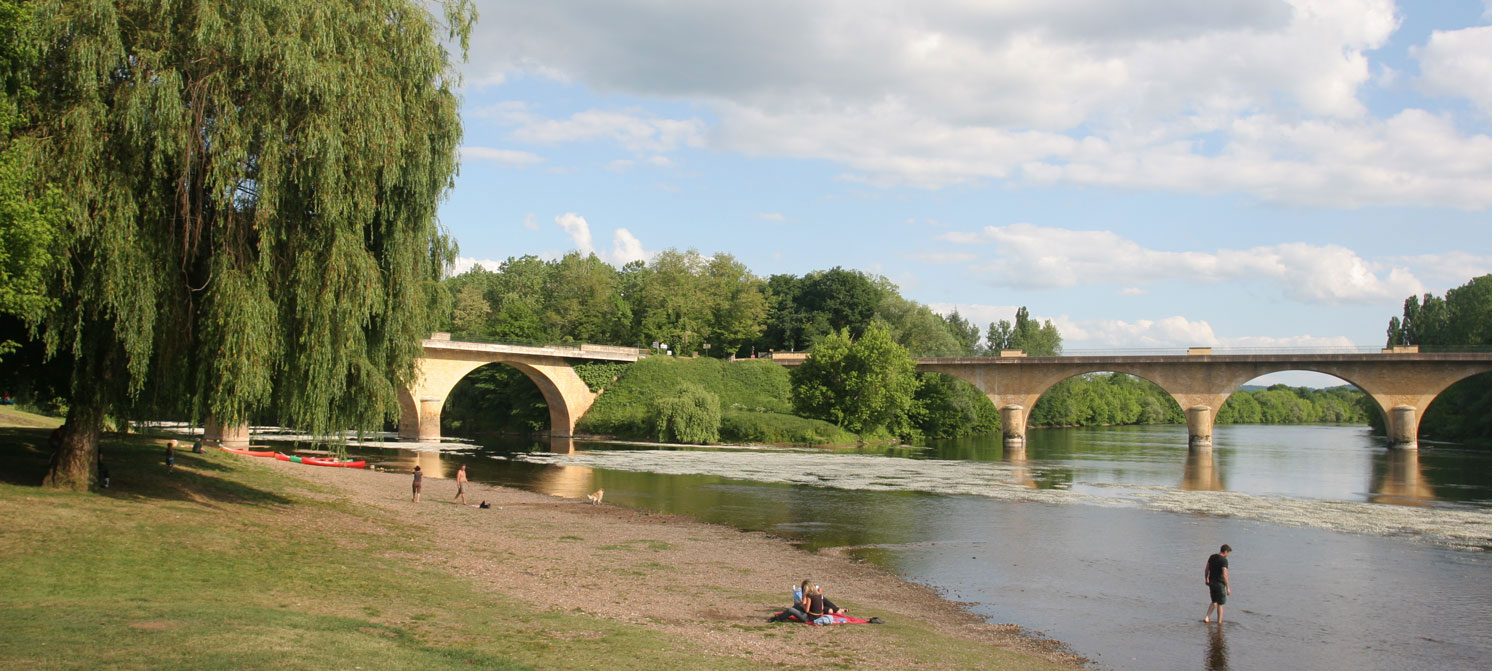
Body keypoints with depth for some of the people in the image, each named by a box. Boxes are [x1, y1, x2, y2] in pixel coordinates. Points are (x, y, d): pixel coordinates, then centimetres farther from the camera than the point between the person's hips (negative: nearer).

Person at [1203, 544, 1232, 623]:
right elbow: (1225, 575, -23)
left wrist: (1206, 579, 29)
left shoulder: (1212, 557, 4)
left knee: (1214, 602, 20)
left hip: (1211, 583, 6)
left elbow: (1206, 569, 14)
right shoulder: (1224, 560, -18)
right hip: (1220, 584, -6)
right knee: (1220, 604, 7)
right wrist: (1228, 588, -20)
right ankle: (1219, 622, 11)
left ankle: (1207, 617, 6)